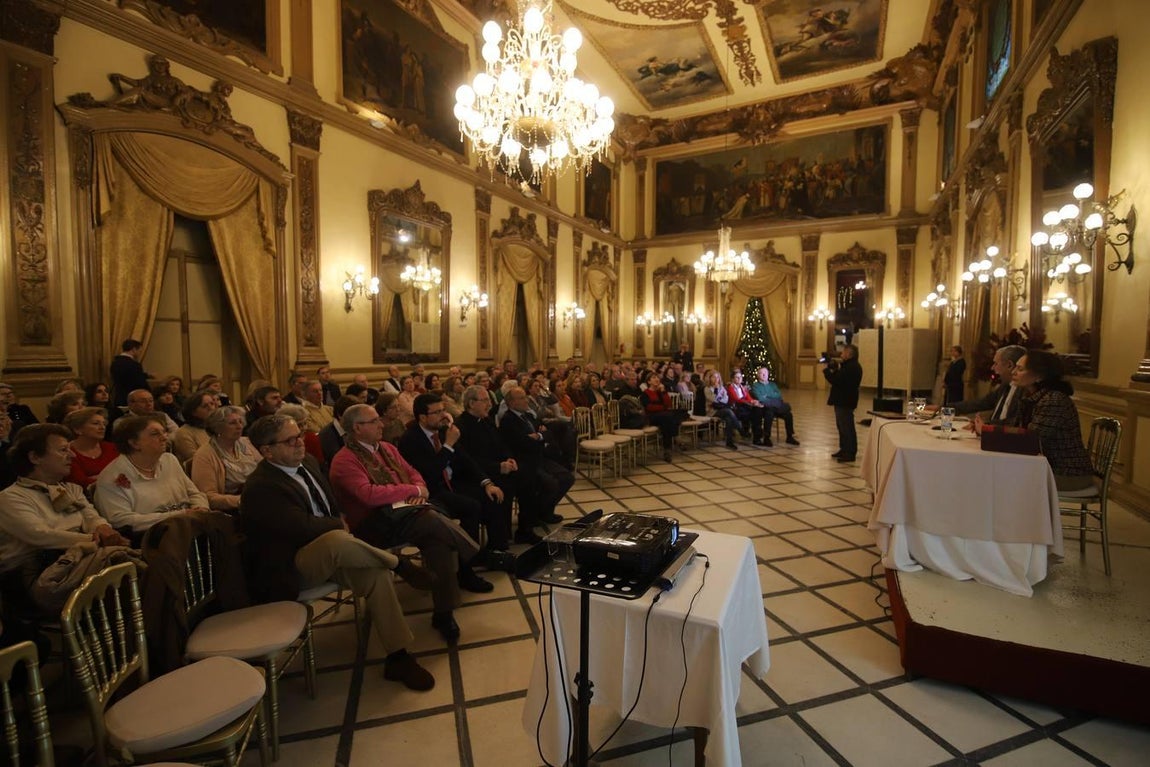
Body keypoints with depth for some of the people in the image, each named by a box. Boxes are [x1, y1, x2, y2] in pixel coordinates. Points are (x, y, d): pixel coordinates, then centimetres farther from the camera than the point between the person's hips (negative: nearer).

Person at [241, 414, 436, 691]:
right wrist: (341, 526, -8)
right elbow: (304, 527, -25)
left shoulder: (307, 462, 7)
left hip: (329, 553, 7)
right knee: (337, 539, -38)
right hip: (290, 572, -7)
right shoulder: (259, 488, -18)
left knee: (376, 573, -20)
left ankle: (397, 657, -9)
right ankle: (401, 565, -14)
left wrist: (341, 525, -1)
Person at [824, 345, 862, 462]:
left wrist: (827, 370, -12)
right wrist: (835, 369, 4)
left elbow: (836, 381, -25)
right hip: (843, 401, 11)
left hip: (845, 402, -11)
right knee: (843, 426, 19)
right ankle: (844, 450, 28)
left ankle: (850, 454, 0)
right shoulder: (851, 366, 15)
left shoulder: (850, 367, -21)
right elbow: (840, 378, 16)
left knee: (846, 427, -6)